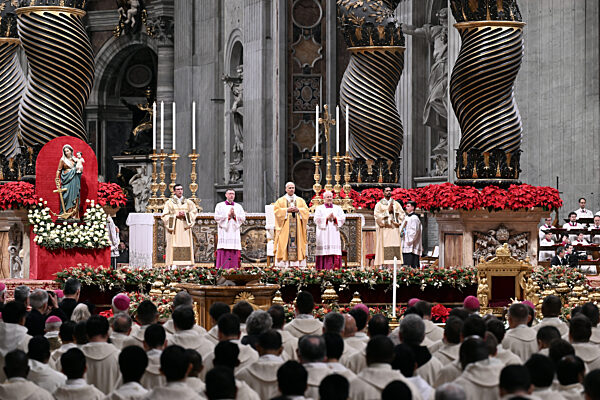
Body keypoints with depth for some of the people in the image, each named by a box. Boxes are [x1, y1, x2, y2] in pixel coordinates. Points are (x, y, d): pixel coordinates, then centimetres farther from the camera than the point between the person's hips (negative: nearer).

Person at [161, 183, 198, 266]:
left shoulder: (188, 202, 14)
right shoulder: (169, 203, 7)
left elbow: (194, 212, 3)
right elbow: (165, 216, 0)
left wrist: (185, 215, -13)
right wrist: (176, 215, -11)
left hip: (185, 228, 2)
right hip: (174, 228, -2)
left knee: (186, 248, -5)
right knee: (174, 249, -10)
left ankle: (186, 266, -7)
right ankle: (173, 265, -12)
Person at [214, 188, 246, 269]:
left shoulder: (238, 206, 16)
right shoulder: (220, 206, 9)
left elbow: (243, 218, 7)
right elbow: (217, 217, -3)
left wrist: (234, 215, -8)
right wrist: (228, 215, -8)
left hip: (234, 233, 3)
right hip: (224, 233, -2)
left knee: (234, 253, -5)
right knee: (223, 253, -10)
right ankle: (222, 269, -12)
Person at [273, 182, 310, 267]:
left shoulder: (300, 200, 15)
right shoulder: (280, 201, 9)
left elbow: (306, 210, 7)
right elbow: (276, 210, -2)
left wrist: (298, 210, -10)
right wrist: (287, 210, -13)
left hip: (297, 227, 2)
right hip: (285, 227, -2)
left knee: (297, 243, -5)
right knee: (284, 244, -10)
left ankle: (297, 263, -7)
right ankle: (284, 264, -12)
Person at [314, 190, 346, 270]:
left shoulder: (338, 208, 15)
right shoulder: (319, 209, 8)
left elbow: (343, 218, 5)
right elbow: (317, 220, -4)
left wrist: (335, 218, -11)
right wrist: (327, 218, -13)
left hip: (334, 233, 2)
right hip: (323, 233, -2)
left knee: (335, 249, -7)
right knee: (324, 250, -10)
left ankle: (335, 266, -8)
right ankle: (324, 267, -12)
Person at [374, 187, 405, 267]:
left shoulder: (396, 204, 14)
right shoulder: (379, 204, 6)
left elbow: (402, 213, 9)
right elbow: (377, 215, -6)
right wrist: (387, 210, -10)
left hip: (394, 229, 3)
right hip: (384, 229, -3)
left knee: (395, 249, -4)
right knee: (385, 250, -10)